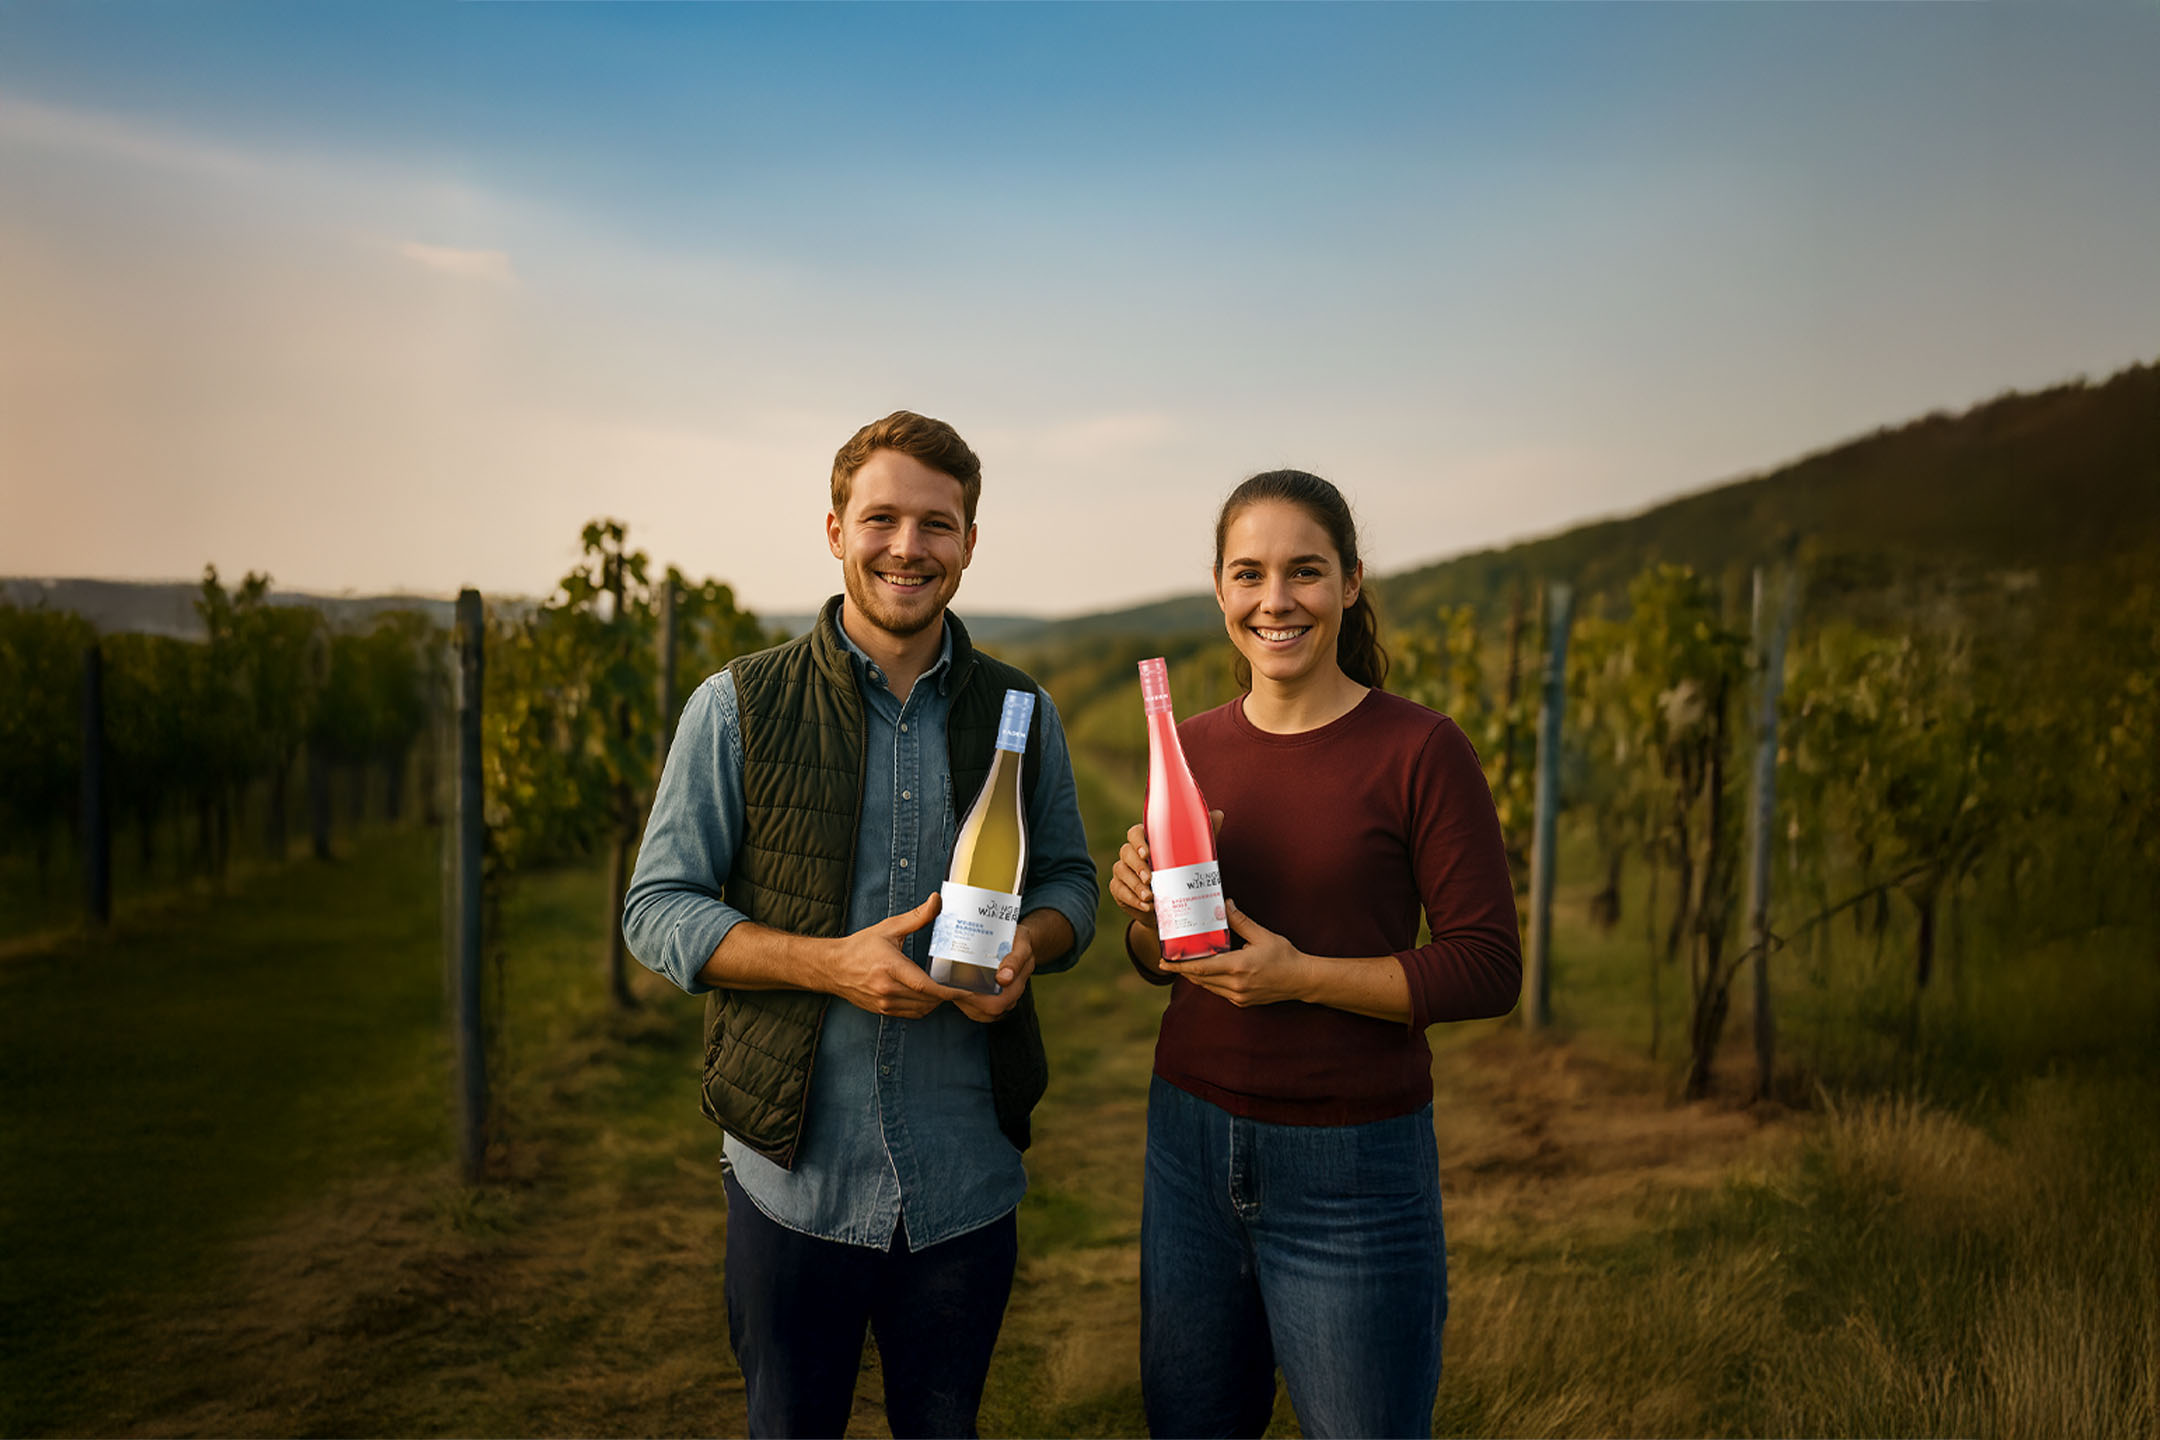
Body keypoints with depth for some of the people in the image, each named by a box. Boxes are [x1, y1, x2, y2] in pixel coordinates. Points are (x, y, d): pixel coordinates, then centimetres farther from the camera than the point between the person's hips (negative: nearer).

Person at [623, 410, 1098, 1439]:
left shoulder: (1021, 716, 3)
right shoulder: (739, 709, -6)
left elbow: (1068, 881, 12)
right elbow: (656, 912, -6)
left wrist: (1030, 943, -12)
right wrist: (832, 963, -21)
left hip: (967, 1187, 2)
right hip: (794, 1176, -2)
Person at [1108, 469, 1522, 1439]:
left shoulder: (1419, 749, -11)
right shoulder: (1192, 748, 4)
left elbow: (1488, 970, -12)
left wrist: (1299, 974, -21)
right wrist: (1143, 912, -9)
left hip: (1352, 1165, -5)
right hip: (1191, 1138, 5)